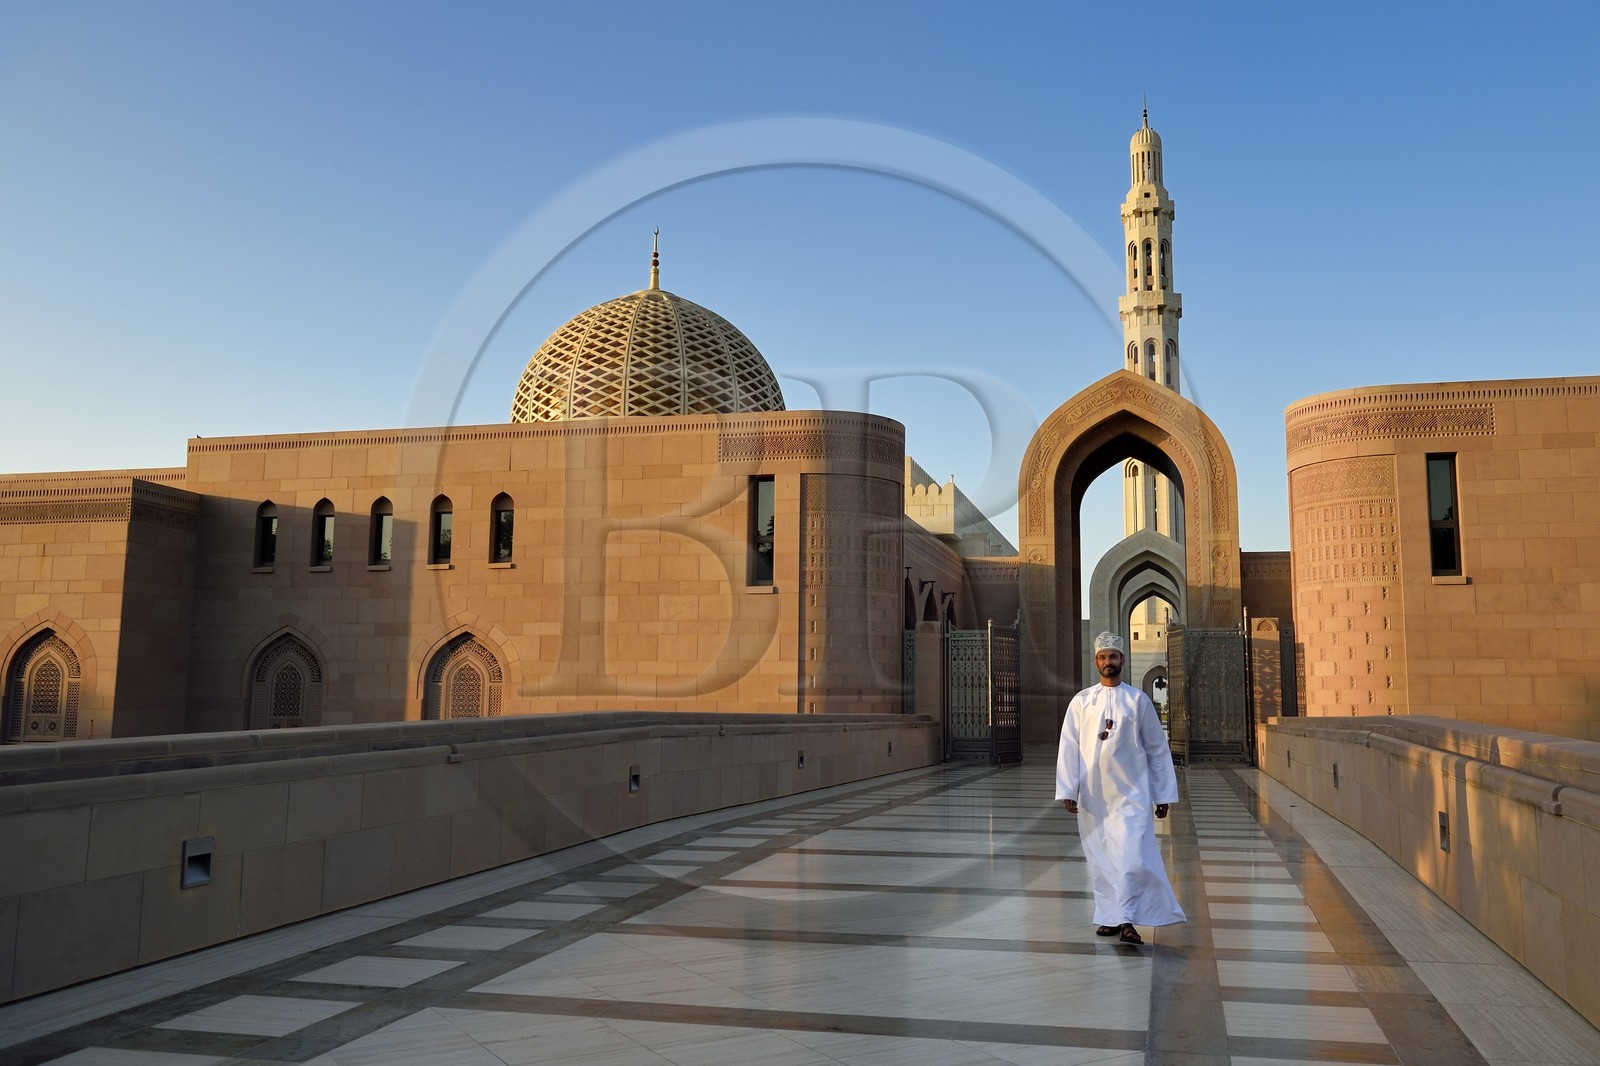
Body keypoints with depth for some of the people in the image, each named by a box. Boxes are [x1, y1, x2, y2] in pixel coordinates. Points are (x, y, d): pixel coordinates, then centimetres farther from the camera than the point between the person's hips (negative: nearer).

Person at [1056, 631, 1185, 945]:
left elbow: (1157, 749, 5)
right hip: (1093, 796, 2)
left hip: (1131, 794, -2)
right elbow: (1069, 748, 1)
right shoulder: (1081, 701, 4)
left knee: (1133, 858, -11)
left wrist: (1163, 795, 3)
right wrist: (1067, 791, -6)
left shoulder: (1138, 700, 2)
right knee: (1101, 860, 8)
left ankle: (1127, 920, -2)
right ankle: (1110, 917, 20)